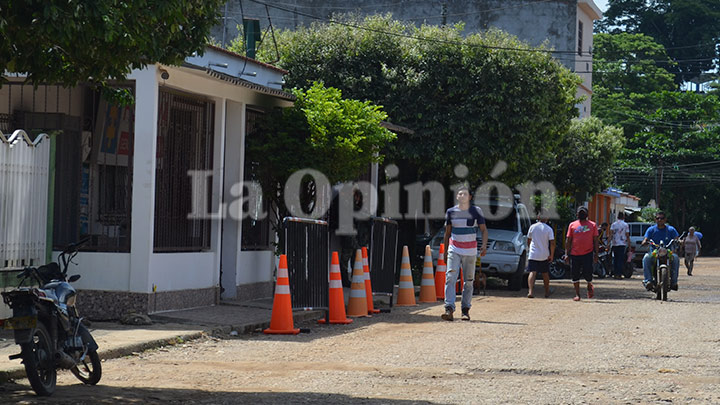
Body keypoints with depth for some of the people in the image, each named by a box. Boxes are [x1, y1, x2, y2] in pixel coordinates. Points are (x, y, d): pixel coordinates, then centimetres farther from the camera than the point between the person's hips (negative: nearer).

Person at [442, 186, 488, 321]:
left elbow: (484, 229, 2)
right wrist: (445, 251, 11)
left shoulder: (476, 211, 2)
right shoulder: (451, 212, 6)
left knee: (468, 281, 2)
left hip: (470, 251, 0)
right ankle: (449, 308, -21)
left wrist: (484, 245, -14)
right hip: (454, 250, 1)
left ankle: (466, 310, 9)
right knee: (450, 278, -14)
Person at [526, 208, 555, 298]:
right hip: (544, 256, 0)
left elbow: (529, 240, 12)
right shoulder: (549, 229, -5)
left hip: (533, 254, 0)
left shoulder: (533, 227, 2)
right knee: (545, 274, 16)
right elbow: (552, 243, -10)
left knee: (532, 272, -8)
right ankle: (547, 292, 26)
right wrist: (551, 255, -1)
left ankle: (530, 291, -27)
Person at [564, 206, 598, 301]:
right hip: (575, 254, 2)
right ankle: (577, 294, 12)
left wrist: (596, 254, 2)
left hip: (588, 253, -2)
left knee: (587, 273, -7)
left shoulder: (592, 225, 8)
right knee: (575, 275, 2)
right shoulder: (572, 225, 9)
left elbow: (595, 240, 9)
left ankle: (590, 286, 25)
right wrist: (567, 254, 4)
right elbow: (568, 241, 10)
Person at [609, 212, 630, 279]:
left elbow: (611, 234, -3)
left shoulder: (613, 224, 6)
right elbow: (627, 236, 1)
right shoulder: (626, 225, 1)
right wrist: (629, 245, 6)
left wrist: (609, 243, -3)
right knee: (621, 259, -2)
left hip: (614, 244, 3)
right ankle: (619, 274, -9)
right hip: (622, 244, -3)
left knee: (615, 259, 12)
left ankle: (615, 273, 12)